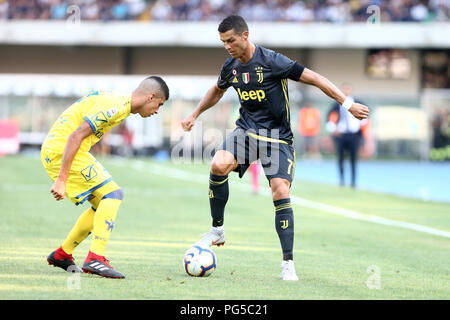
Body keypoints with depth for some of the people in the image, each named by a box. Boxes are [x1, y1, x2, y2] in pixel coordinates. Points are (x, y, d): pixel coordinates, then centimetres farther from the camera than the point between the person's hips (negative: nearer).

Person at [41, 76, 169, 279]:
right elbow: (76, 136, -24)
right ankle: (95, 259, -21)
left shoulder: (119, 102, 15)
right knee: (113, 194, -15)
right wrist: (61, 180, -25)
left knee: (104, 204, 11)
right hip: (60, 150, -10)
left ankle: (61, 255, 20)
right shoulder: (114, 107, -18)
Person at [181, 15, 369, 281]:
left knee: (281, 192, -18)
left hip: (278, 138, -4)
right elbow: (217, 90, 26)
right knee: (219, 165, -25)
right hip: (246, 131, 4)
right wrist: (195, 115, 29)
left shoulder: (272, 61, -17)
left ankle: (288, 263, -9)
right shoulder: (231, 67, 2)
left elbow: (313, 78, -14)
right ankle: (218, 230, -7)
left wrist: (347, 104, -16)